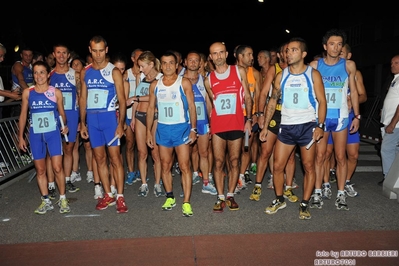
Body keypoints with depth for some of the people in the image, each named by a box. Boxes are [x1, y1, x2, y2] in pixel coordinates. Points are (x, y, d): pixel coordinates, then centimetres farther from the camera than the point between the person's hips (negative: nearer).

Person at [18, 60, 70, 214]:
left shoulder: (56, 92, -1)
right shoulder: (27, 92, 2)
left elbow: (61, 112, 7)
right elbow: (23, 115, 8)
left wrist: (65, 125, -13)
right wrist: (21, 136, 7)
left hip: (53, 133, -2)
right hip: (35, 135, 2)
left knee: (57, 167, -5)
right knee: (40, 170, 8)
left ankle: (63, 199, 11)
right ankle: (46, 201, 21)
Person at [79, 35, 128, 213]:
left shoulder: (113, 71, -3)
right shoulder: (85, 72, 10)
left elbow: (122, 100, -5)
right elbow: (83, 98, 13)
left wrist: (121, 124, -13)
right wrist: (82, 123, 9)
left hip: (109, 117, -4)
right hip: (92, 119, 5)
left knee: (115, 158, -3)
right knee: (100, 159, 9)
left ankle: (120, 197, 5)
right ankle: (108, 195, 21)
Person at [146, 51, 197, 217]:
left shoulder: (184, 83, -2)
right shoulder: (155, 85, 7)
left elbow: (191, 106, -3)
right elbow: (151, 108, 10)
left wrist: (193, 129, -10)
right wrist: (149, 131, 5)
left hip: (181, 128, -3)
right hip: (162, 128, 4)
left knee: (184, 166, -6)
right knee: (165, 166, 11)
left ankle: (186, 202, -1)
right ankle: (170, 197, 27)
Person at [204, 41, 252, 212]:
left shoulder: (239, 71, 4)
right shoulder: (208, 80, 7)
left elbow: (247, 97, 6)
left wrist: (249, 119, -2)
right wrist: (209, 125, 10)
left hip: (236, 124, -1)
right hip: (217, 126, 1)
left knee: (234, 161, 7)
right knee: (218, 162, 2)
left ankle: (230, 196, 20)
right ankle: (220, 197, 13)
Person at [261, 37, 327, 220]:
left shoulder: (313, 74, 0)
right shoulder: (281, 76, 8)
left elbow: (322, 101, -1)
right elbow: (272, 101, 10)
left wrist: (320, 126, -13)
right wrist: (265, 126, 6)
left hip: (308, 126, -2)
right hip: (286, 126, 2)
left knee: (309, 166, 3)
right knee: (278, 166, 3)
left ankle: (304, 204, 18)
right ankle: (279, 200, 23)